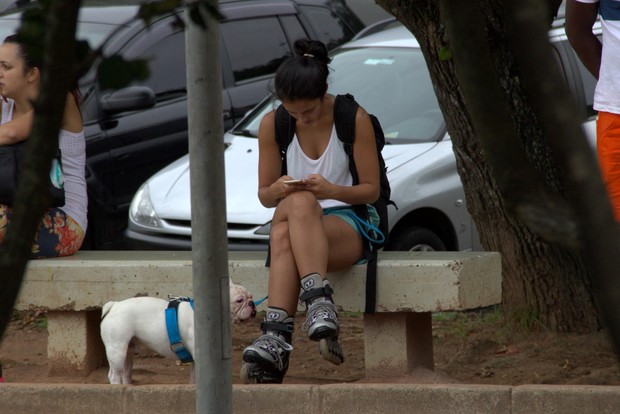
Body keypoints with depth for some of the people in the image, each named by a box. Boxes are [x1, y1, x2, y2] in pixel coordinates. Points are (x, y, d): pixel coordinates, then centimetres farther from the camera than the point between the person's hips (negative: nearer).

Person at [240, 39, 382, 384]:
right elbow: (264, 195, 10)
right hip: (299, 225, 3)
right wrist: (278, 191, -16)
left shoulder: (354, 119, -5)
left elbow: (371, 189, -2)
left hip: (348, 223, -3)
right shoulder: (272, 125, 4)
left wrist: (332, 191, -23)